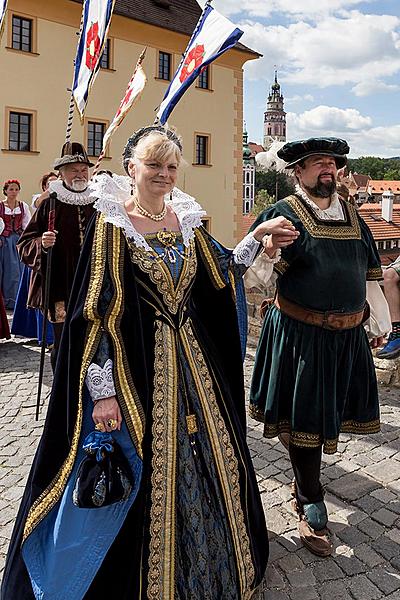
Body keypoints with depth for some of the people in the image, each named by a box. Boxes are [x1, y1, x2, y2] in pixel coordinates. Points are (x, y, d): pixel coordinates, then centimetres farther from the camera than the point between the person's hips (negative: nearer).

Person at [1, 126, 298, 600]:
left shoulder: (186, 219, 8)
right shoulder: (110, 223, -10)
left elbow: (220, 277, 16)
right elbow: (94, 313, -14)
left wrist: (257, 235, 6)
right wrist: (103, 390, -17)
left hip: (191, 360, 6)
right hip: (137, 365, -6)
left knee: (207, 461, 17)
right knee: (142, 471, 7)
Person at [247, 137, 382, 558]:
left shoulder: (351, 214, 11)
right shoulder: (283, 214, -7)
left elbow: (371, 274, 17)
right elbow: (257, 278, -14)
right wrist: (269, 254, -36)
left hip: (348, 334, 6)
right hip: (301, 335, -6)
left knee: (329, 412, 18)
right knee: (304, 418, 3)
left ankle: (304, 475, 43)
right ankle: (311, 507, 20)